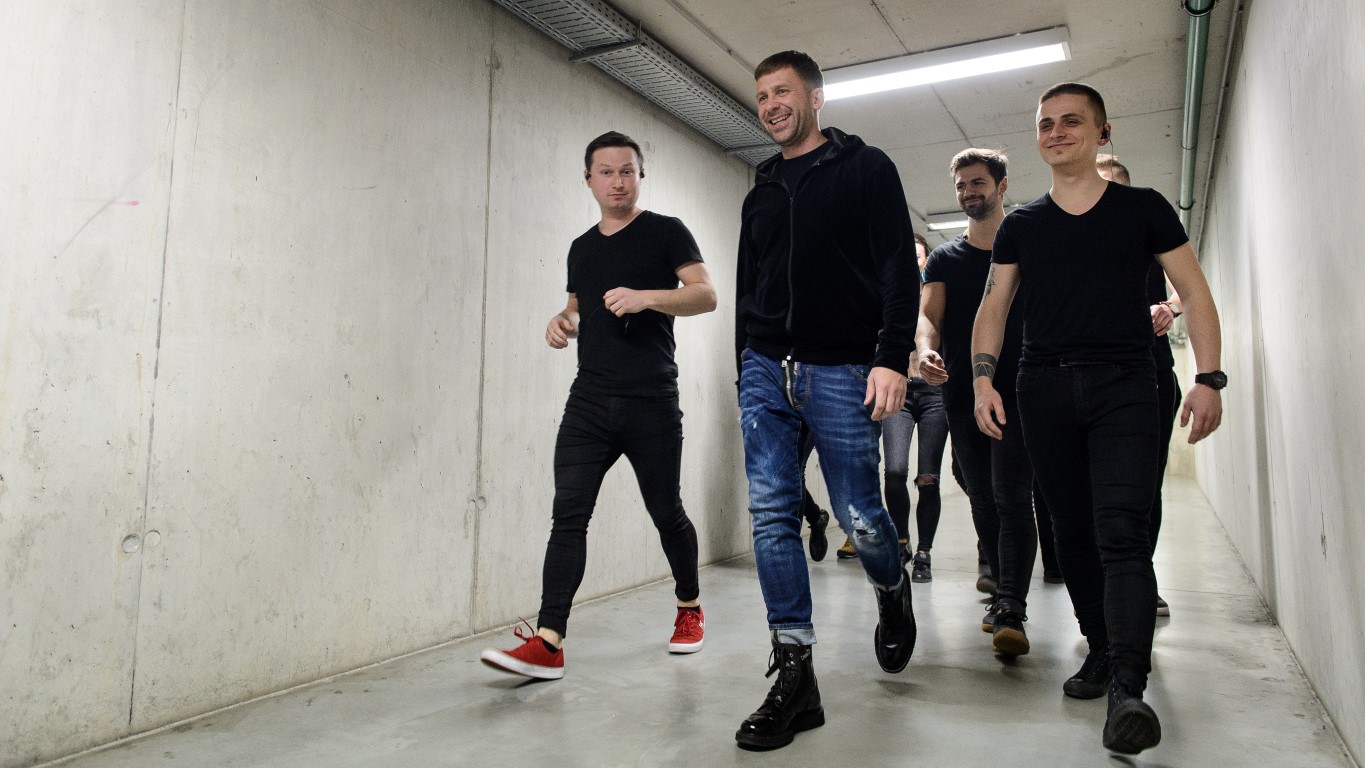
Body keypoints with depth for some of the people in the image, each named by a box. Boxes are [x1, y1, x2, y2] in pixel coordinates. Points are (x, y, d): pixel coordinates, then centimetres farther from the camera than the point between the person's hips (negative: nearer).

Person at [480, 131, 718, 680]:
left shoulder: (665, 232, 3)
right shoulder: (581, 248, 19)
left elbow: (706, 295, -8)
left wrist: (646, 296, -23)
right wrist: (562, 321, 9)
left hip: (652, 406, -4)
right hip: (589, 402, 4)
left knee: (666, 512, 7)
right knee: (568, 513, -7)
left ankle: (689, 609, 31)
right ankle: (548, 645, -7)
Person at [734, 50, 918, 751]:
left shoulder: (866, 169, 5)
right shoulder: (760, 192, 20)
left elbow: (899, 268, -5)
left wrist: (893, 358, -16)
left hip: (842, 371, -4)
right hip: (765, 371, 5)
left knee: (858, 514, -1)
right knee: (771, 514, -4)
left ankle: (893, 595, 35)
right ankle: (795, 676, 4)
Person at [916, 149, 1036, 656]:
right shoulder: (944, 258, 13)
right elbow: (928, 313, -2)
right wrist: (926, 348, -24)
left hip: (1017, 392, -3)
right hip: (962, 395, 4)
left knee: (1013, 500, -11)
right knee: (983, 502, 9)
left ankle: (1011, 614, -13)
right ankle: (1005, 594, 24)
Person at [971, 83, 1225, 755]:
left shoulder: (1143, 209, 9)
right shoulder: (1020, 225, 15)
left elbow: (1195, 294, 7)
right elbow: (993, 308, 11)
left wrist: (1208, 379, -5)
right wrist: (983, 377, -4)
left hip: (1123, 384, -2)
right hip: (1044, 388, 3)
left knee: (1122, 531, -15)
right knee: (1073, 531, 6)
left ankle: (1127, 687, -15)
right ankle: (1102, 651, 21)